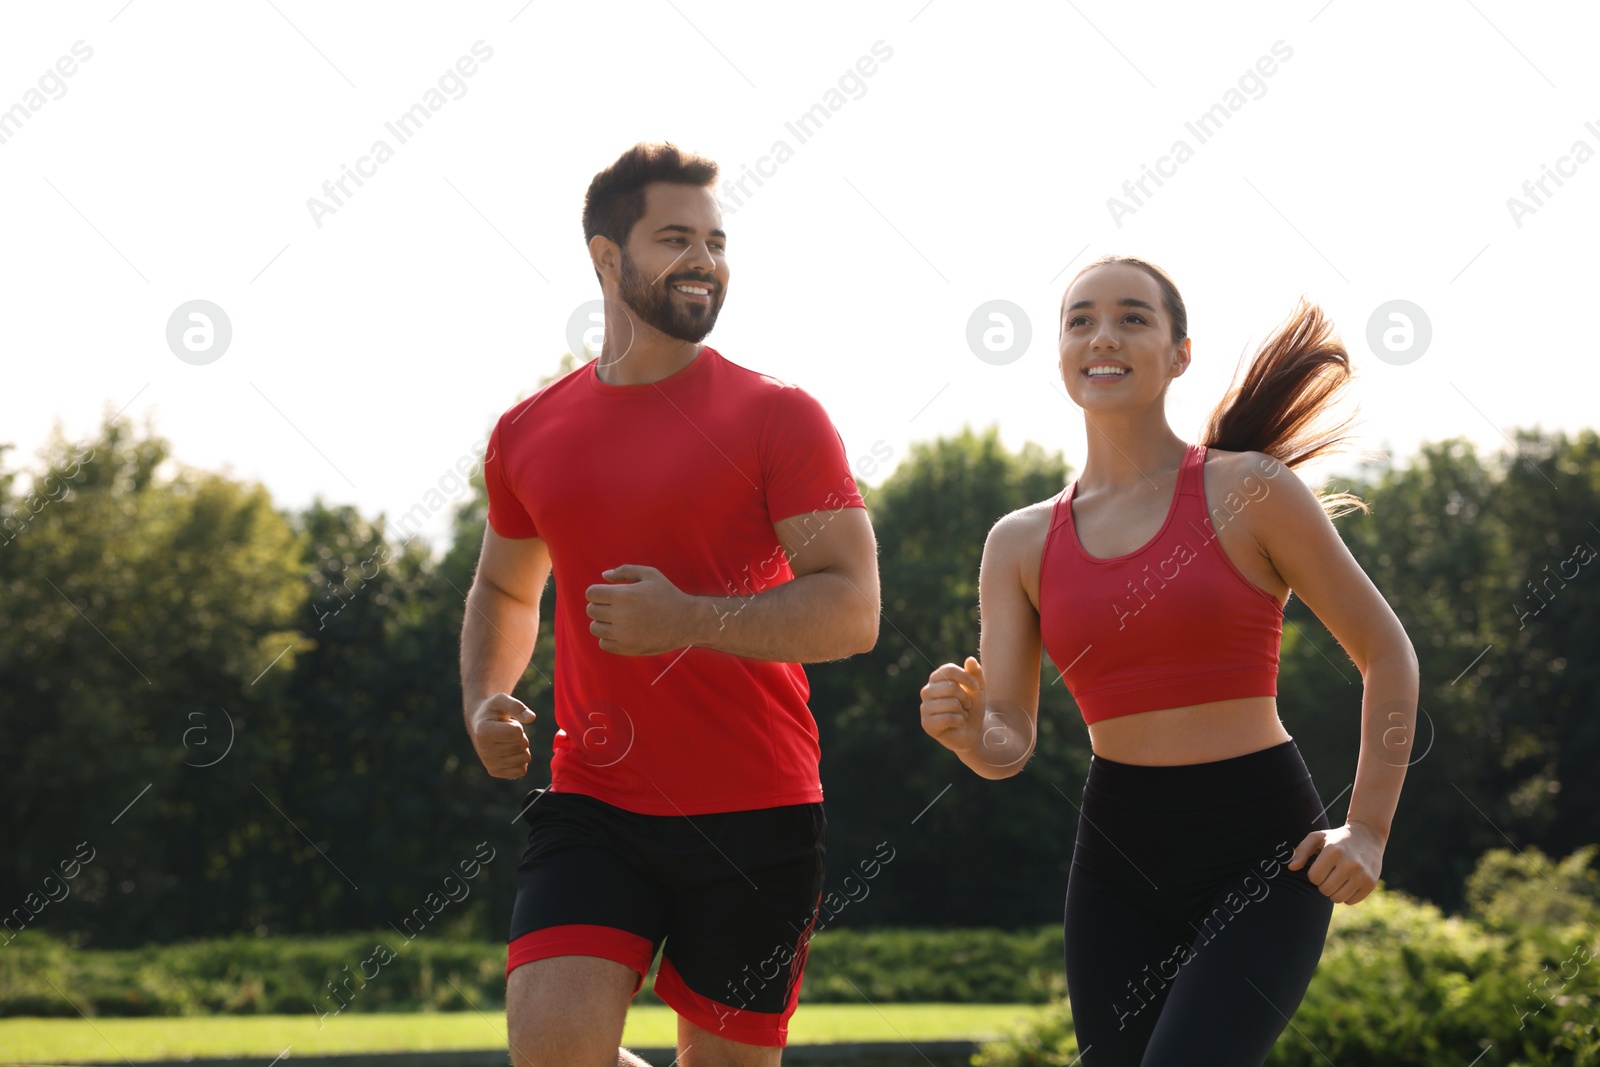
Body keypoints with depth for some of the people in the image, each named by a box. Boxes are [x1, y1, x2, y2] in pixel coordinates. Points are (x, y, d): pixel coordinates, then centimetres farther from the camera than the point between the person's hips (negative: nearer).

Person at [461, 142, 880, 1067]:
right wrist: (485, 702, 8)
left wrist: (690, 620, -22)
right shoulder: (529, 433, 9)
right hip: (593, 806, 2)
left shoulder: (777, 417, -4)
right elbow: (504, 588, 27)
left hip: (757, 817, -2)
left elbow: (852, 610, -11)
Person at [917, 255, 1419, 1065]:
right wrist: (966, 732, -21)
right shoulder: (1020, 542, 6)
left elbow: (1386, 654, 1)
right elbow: (1010, 741, 3)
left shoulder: (1247, 490, -5)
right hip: (1118, 857, 5)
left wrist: (1367, 830, -7)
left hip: (1262, 852, -4)